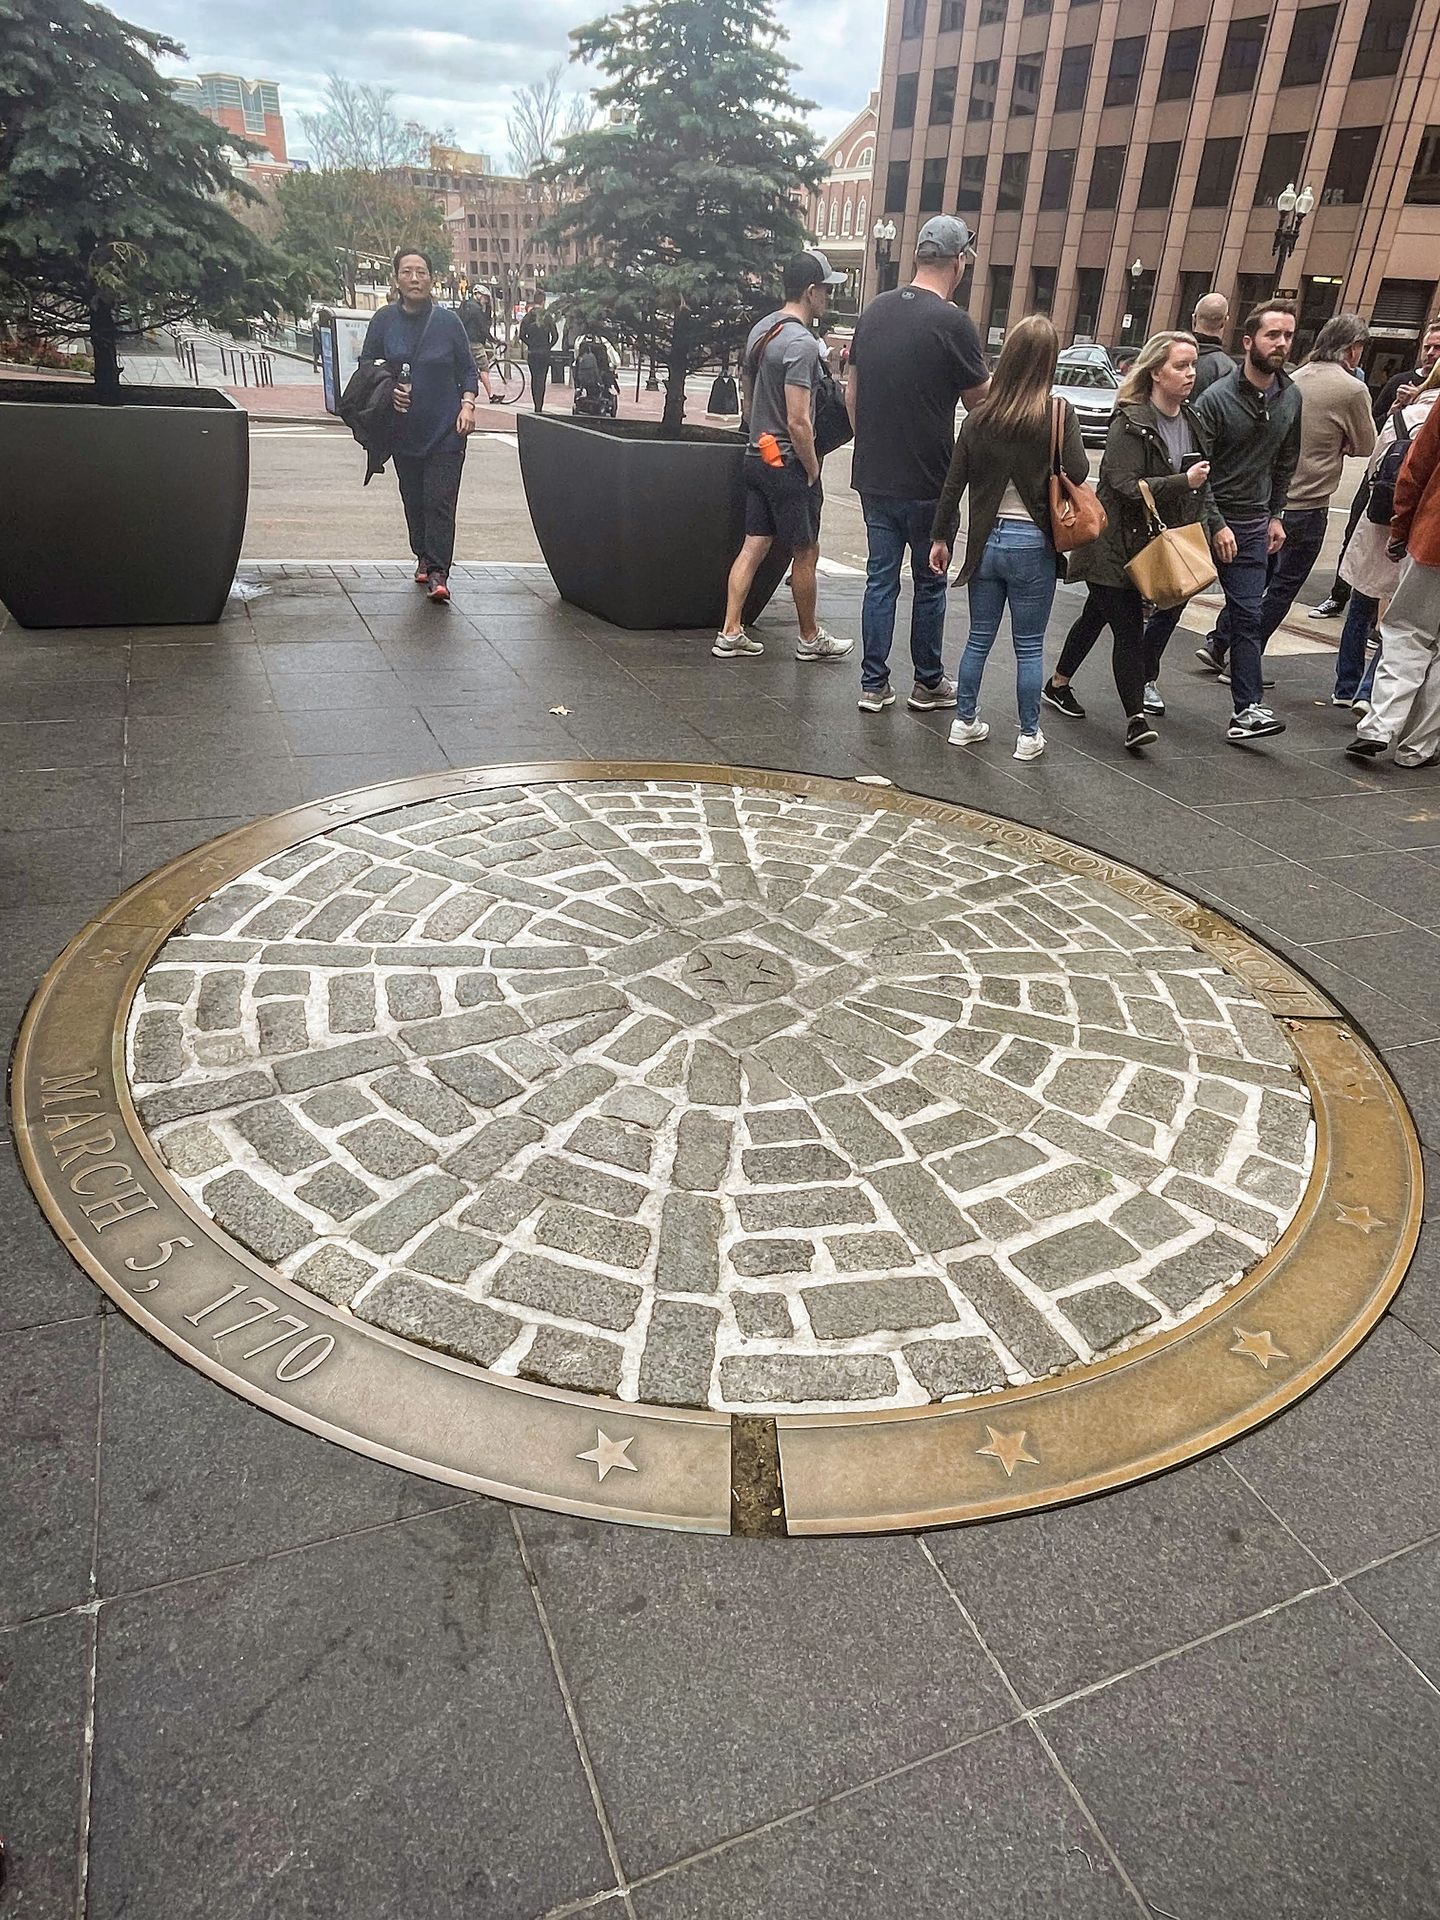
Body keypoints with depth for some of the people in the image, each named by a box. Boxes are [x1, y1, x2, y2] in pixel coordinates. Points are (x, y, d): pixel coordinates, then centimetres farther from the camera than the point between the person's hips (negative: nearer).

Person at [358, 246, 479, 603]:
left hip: (446, 430, -2)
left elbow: (468, 370, 7)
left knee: (439, 501, -10)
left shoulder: (448, 321, 0)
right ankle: (423, 557, 27)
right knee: (413, 499, 10)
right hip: (404, 429, 3)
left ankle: (438, 572, -10)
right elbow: (366, 369, 9)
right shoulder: (384, 320, 2)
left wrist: (467, 406, -8)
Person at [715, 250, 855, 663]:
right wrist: (813, 471, -13)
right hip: (788, 463, -9)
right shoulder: (802, 343, -18)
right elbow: (798, 421, -22)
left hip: (757, 455, 9)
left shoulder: (760, 330, 10)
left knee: (753, 546, 10)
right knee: (806, 552, 4)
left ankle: (730, 634, 8)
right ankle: (810, 639, 16)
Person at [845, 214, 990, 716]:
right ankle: (928, 684, 18)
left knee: (880, 579, 10)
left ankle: (874, 685, 11)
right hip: (927, 482, -5)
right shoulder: (953, 322, -12)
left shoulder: (875, 310, 6)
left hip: (874, 477, 5)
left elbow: (851, 395, 11)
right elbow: (980, 404, -4)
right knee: (930, 582, 8)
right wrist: (996, 377, 15)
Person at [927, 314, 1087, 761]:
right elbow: (1077, 473, -15)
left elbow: (953, 483, 2)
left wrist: (941, 536, 11)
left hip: (986, 541, 3)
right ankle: (1029, 735, 15)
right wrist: (1070, 433, 5)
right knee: (1029, 646, 7)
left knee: (978, 639, 16)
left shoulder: (978, 417, 0)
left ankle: (964, 722, 23)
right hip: (1033, 544, -3)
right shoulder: (1058, 413, -10)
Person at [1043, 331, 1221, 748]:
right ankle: (1136, 718, -9)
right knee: (1128, 628, -10)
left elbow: (1200, 486, 21)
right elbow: (1125, 485, -21)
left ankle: (1058, 685, 34)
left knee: (1097, 616, 19)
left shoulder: (1192, 423, 11)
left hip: (1152, 545, 8)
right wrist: (1182, 482, -25)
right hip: (1116, 545, -8)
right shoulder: (1131, 423, -14)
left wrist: (1213, 524, 14)